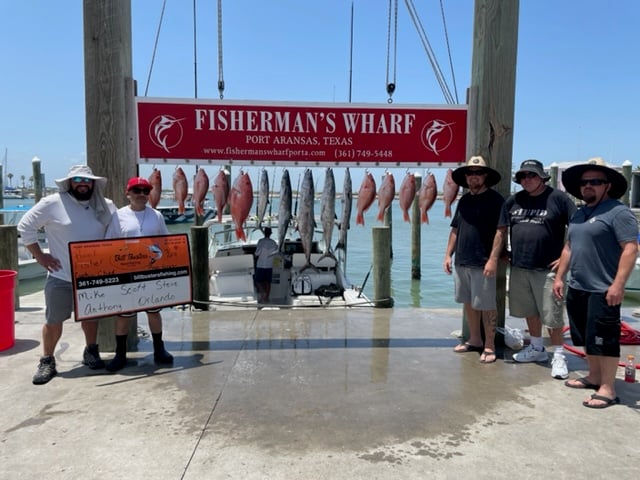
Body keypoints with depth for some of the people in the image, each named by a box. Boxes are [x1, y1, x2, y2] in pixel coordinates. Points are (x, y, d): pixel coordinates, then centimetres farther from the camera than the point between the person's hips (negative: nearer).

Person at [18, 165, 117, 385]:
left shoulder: (105, 206, 3)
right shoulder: (53, 203, -9)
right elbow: (25, 226, -4)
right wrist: (39, 255, -8)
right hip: (61, 276, -3)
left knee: (91, 315, 17)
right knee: (54, 320, 6)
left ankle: (91, 352, 35)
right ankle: (47, 361, 22)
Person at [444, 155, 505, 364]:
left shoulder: (495, 199, -7)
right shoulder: (464, 200, 13)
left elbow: (500, 231, -13)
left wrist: (493, 259, -20)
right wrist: (448, 254, 11)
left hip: (483, 263, -7)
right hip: (462, 262, 7)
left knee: (486, 305, 1)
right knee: (469, 303, 15)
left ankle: (489, 346, 14)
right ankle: (474, 340, 29)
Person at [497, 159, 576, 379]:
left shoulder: (558, 198, -7)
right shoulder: (513, 201, 8)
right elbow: (502, 230, 14)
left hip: (547, 268, -5)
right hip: (519, 267, 5)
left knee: (552, 315, -1)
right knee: (530, 311, 18)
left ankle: (558, 356, 14)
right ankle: (536, 348, 34)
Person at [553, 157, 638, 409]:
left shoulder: (618, 212, -10)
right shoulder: (579, 214, 15)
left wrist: (618, 285, -22)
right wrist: (559, 277, 16)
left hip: (602, 291, -8)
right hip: (577, 289, 8)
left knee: (603, 340, -2)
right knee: (587, 338, 17)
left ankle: (608, 389, 8)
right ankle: (594, 376, 31)